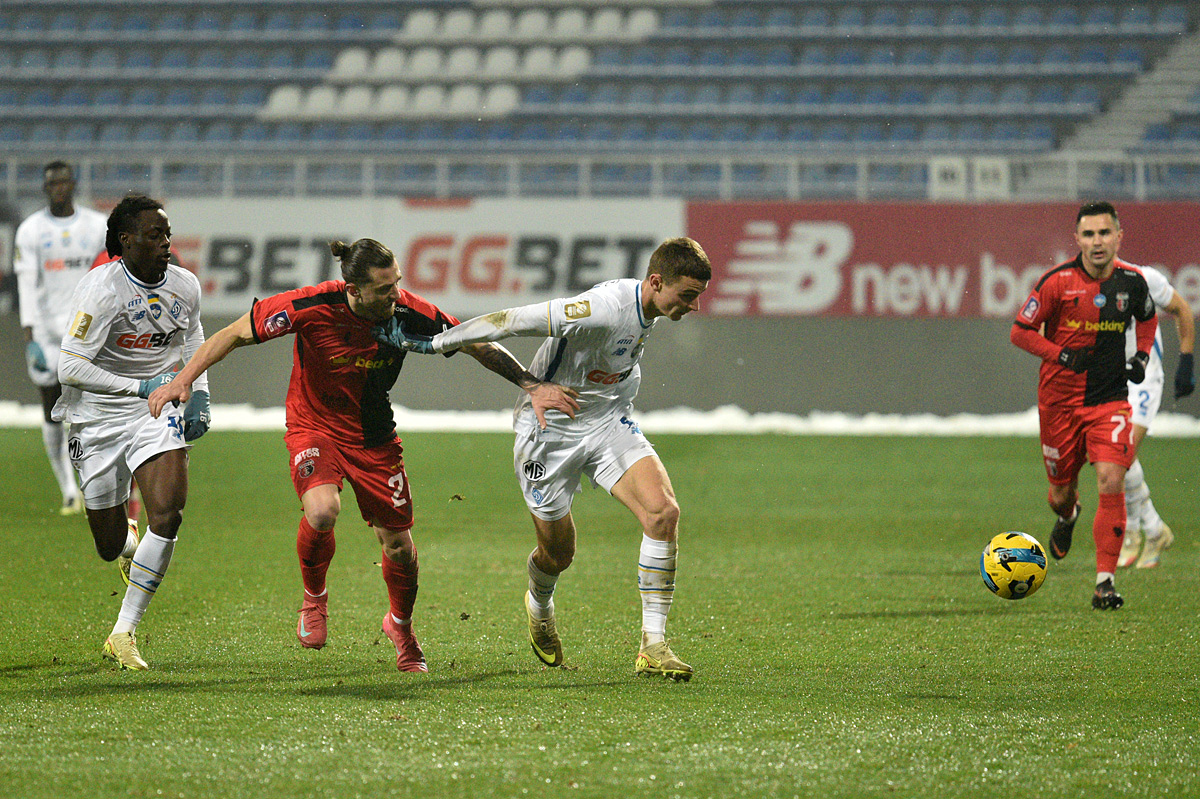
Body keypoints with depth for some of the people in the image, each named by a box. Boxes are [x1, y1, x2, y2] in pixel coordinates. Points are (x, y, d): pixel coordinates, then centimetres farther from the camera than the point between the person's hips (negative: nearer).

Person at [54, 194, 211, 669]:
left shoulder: (184, 286, -2)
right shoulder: (100, 292, -20)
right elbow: (69, 367, -22)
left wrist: (200, 395, 6)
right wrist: (141, 387, -23)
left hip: (157, 414, 3)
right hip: (98, 419, -3)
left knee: (167, 513, -21)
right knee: (110, 545, 7)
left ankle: (124, 634, -10)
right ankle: (131, 547, 50)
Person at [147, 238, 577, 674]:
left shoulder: (408, 312, -20)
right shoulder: (311, 307, -26)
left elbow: (477, 344, -8)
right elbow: (236, 334, -16)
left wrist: (532, 385, -13)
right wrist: (183, 381, -21)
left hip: (374, 438, 3)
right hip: (315, 428, -3)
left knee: (398, 544, 4)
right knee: (322, 512, -30)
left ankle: (401, 624, 37)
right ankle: (314, 598, 2)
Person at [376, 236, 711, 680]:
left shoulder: (647, 308, -5)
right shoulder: (606, 307, -32)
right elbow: (515, 321, -30)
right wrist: (433, 343, -26)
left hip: (608, 423, 6)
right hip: (551, 430, -6)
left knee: (663, 511, -17)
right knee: (558, 553, 7)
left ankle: (653, 646, -12)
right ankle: (539, 607, 46)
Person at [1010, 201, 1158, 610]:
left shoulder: (1133, 280, -1)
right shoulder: (1057, 282, -12)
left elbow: (1147, 319, 21)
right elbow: (1020, 331, -5)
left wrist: (1141, 357, 4)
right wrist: (1062, 355, -19)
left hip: (1110, 399, 1)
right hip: (1060, 399, -1)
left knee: (1111, 481, -17)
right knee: (1062, 490, 11)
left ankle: (1104, 582, -11)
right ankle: (1066, 517, 51)